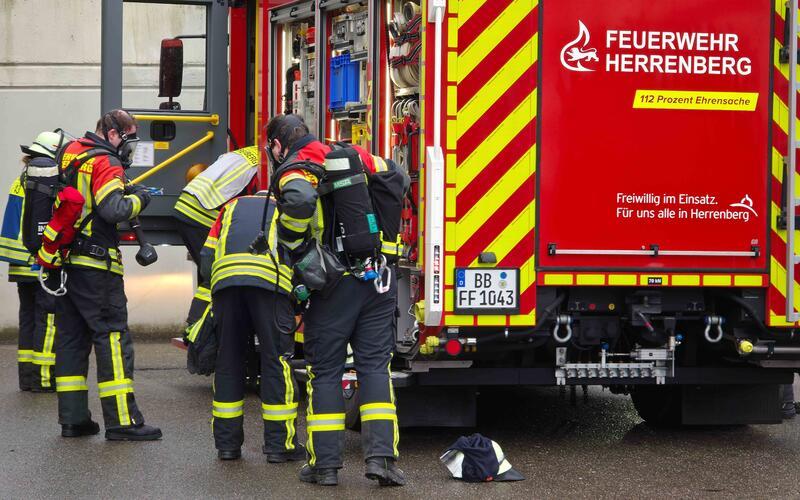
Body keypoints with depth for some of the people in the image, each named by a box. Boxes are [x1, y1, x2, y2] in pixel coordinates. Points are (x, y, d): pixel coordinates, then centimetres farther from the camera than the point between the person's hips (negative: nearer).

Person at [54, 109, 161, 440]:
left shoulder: (70, 153, 14)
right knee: (112, 337, -6)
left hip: (65, 261, 9)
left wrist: (122, 189, 10)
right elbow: (114, 210, -24)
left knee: (71, 338, 11)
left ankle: (72, 419, 12)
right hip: (95, 265, -9)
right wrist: (137, 200, -6)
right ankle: (122, 422, -8)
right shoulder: (105, 162, -12)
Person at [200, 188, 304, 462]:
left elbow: (207, 259, 24)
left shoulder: (233, 206, 34)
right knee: (276, 360, 3)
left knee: (229, 360, 12)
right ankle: (280, 444, 4)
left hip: (225, 275, 2)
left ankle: (227, 442, 17)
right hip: (271, 279, -2)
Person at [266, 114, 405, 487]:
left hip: (335, 284, -4)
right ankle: (381, 456, -4)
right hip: (379, 280, 4)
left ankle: (325, 463, 8)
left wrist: (290, 242, -12)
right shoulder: (355, 157, 12)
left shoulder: (295, 171, -6)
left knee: (325, 371, 6)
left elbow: (300, 200, -28)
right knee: (375, 366, 7)